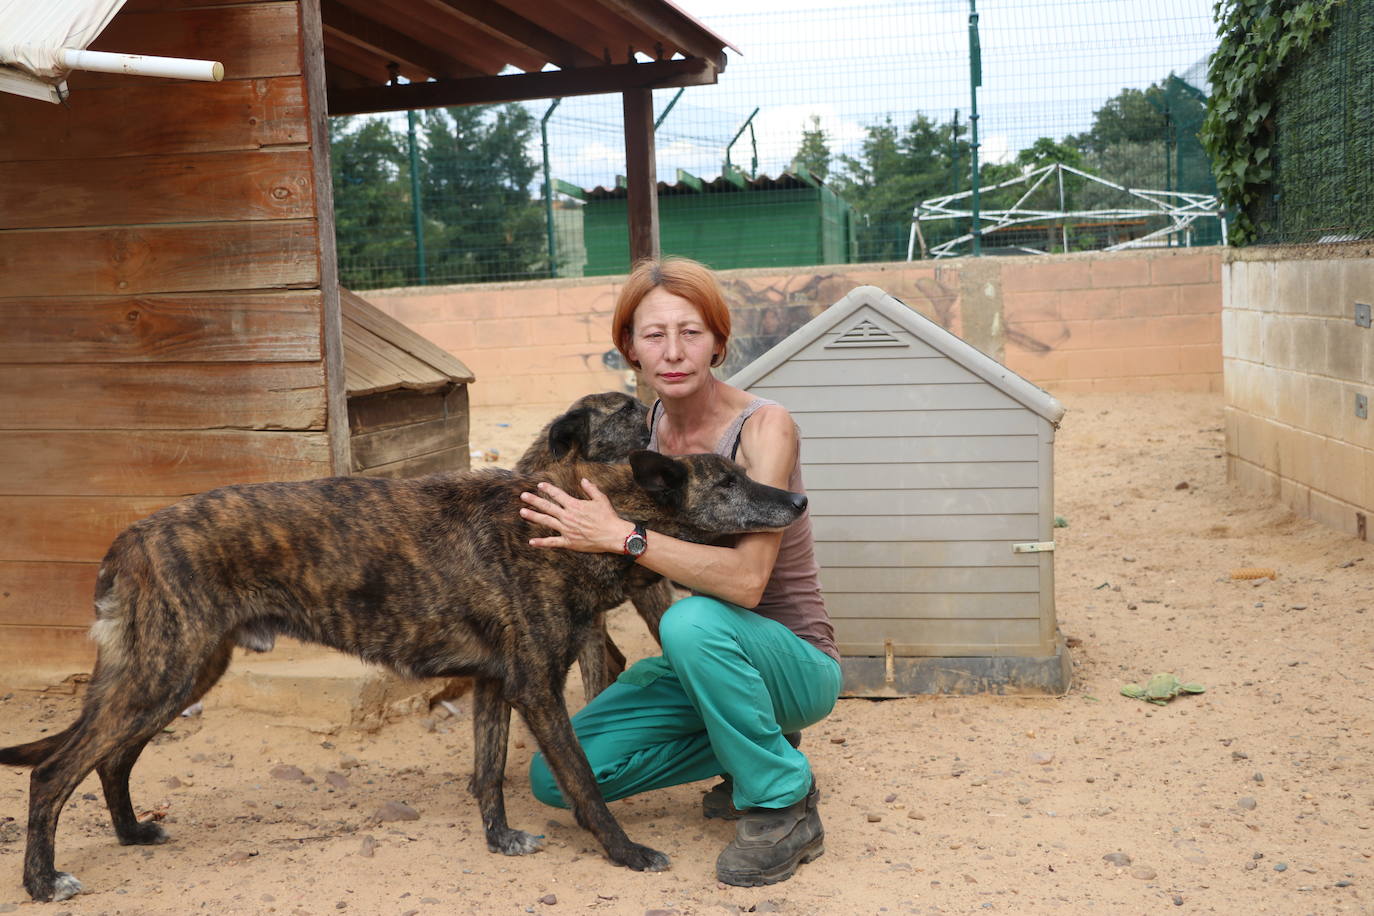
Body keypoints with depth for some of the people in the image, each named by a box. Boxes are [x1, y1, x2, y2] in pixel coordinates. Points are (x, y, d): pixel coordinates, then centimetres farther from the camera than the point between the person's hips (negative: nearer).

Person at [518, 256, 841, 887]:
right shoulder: (643, 429, -1)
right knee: (557, 777, -5)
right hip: (701, 662, 6)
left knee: (694, 620, -38)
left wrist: (622, 535, -33)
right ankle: (750, 749, 12)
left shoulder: (763, 426, -20)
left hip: (794, 663, -6)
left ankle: (784, 807, -15)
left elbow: (747, 578, -33)